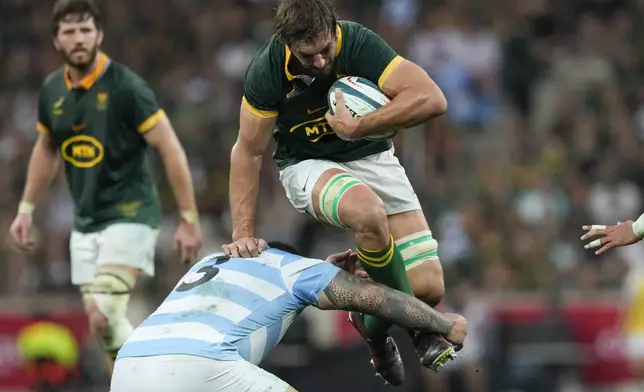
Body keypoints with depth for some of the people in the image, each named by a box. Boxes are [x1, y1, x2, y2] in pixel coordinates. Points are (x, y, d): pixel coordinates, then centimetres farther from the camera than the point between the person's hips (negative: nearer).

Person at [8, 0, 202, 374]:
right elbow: (46, 150, 21)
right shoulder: (52, 90, 3)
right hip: (85, 222, 7)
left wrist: (189, 219, -15)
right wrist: (26, 209, 19)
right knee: (105, 324, 7)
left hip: (130, 214, -7)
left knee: (103, 316, -19)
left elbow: (171, 149, -14)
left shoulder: (126, 86, -16)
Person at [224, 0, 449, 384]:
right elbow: (248, 152, -10)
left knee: (428, 286, -13)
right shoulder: (267, 70, -22)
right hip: (308, 165, -2)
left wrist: (357, 127, -37)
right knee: (368, 212, -40)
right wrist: (244, 232, -14)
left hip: (371, 156, 2)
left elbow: (432, 99, -34)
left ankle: (375, 320, 24)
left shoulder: (359, 43, -25)